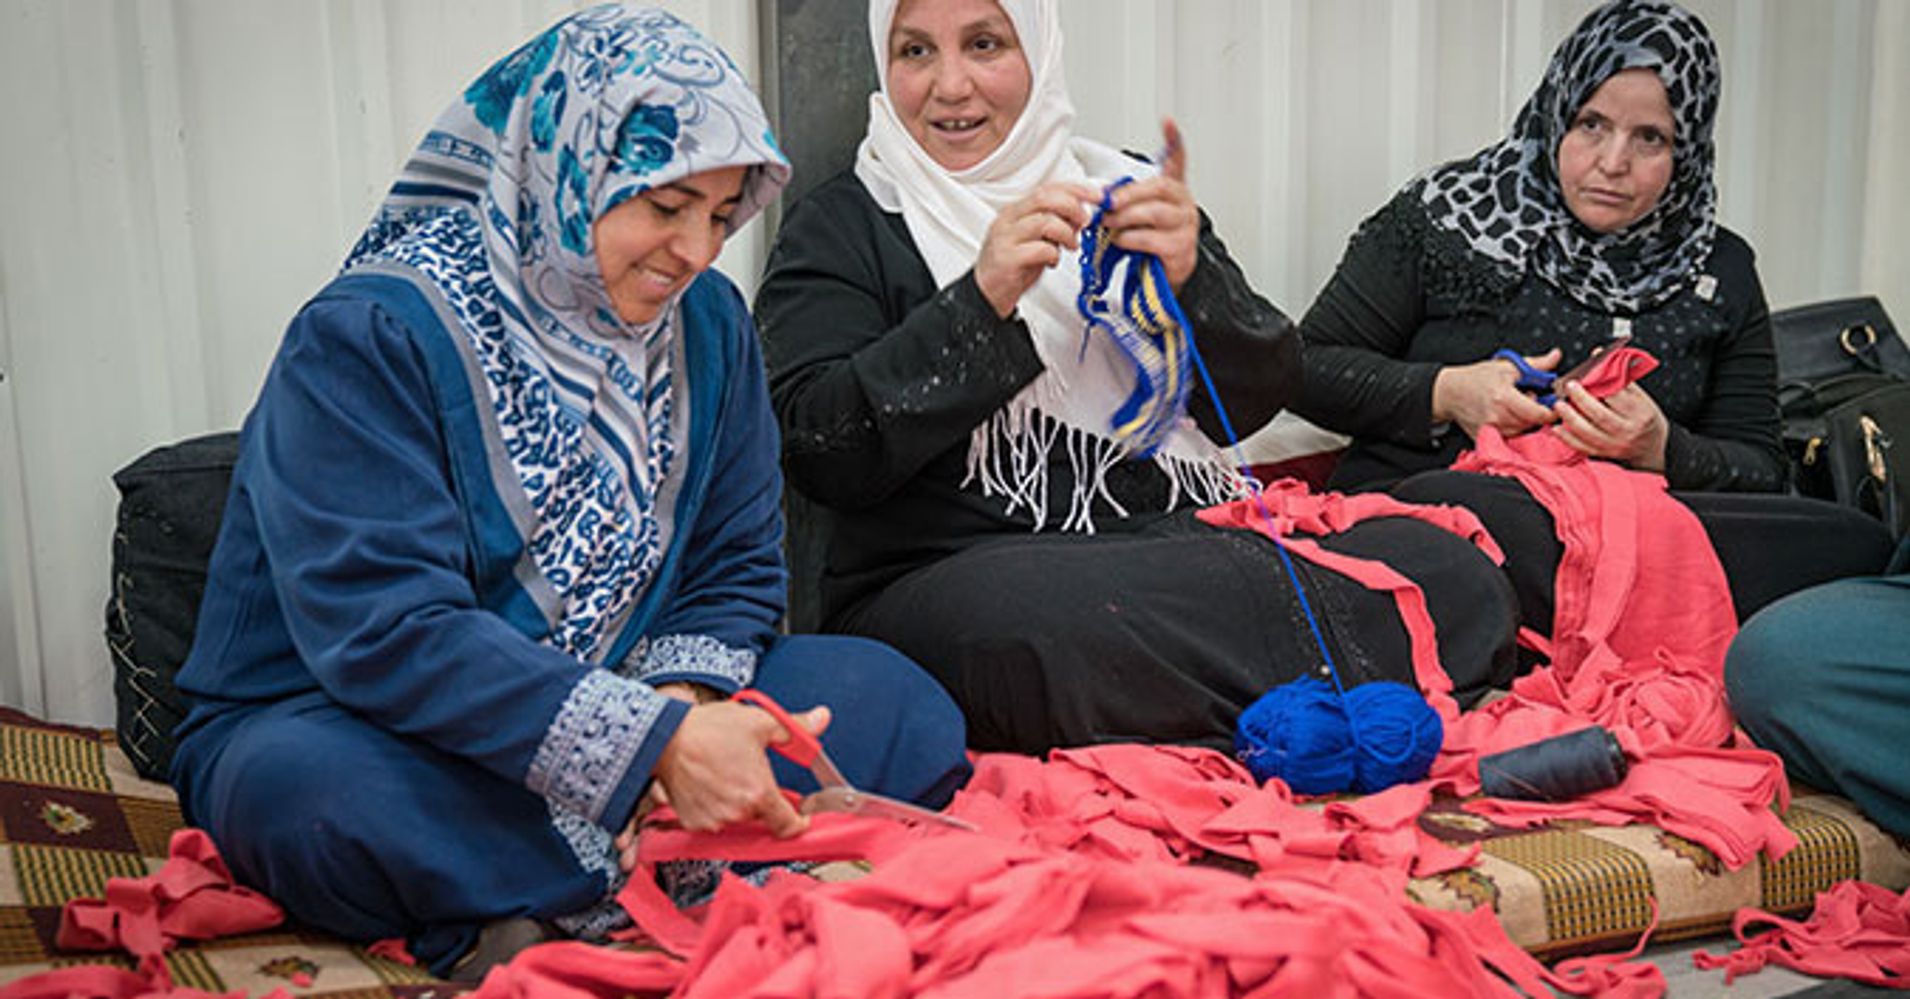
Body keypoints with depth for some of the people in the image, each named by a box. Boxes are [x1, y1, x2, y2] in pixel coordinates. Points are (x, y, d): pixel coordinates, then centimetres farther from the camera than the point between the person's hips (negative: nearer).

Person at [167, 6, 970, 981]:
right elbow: (389, 632, -27)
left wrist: (680, 705, -20)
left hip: (594, 727, 5)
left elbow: (734, 573, 3)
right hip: (348, 729, -5)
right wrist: (652, 744, -33)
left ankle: (552, 911, -23)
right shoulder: (369, 337, -18)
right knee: (335, 790, -40)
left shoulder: (707, 323, 2)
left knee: (887, 699, -13)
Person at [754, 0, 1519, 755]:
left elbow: (1259, 399, 9)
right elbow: (820, 453, -9)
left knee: (1445, 566, -18)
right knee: (1051, 627, -38)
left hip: (1185, 545, 4)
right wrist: (981, 302, -17)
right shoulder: (839, 229, 7)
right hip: (946, 575, -3)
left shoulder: (1122, 191, 17)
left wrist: (1190, 281, -10)